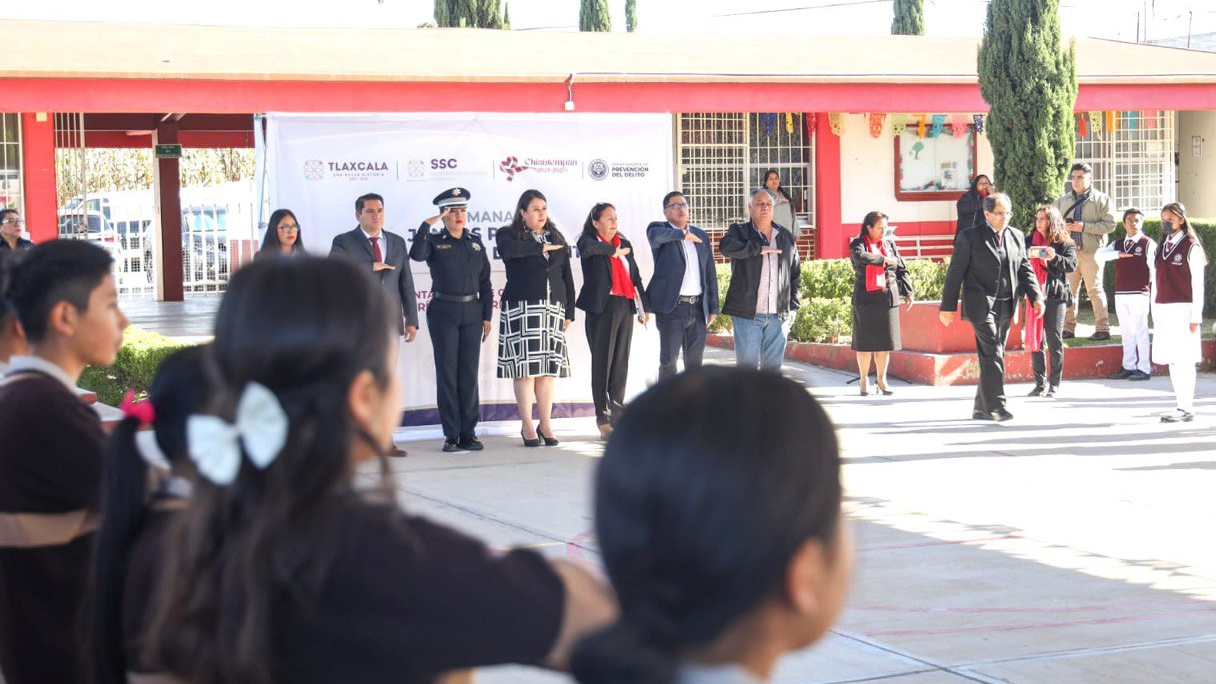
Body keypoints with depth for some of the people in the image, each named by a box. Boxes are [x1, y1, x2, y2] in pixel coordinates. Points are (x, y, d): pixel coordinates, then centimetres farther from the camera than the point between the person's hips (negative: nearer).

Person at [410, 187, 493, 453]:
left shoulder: (475, 242, 11)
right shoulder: (434, 241, 1)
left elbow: (485, 282, 11)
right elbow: (416, 254, -23)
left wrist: (487, 316, 6)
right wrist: (427, 225, -21)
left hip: (472, 312, 3)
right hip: (443, 313, -3)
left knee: (469, 373, 4)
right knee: (447, 372, -1)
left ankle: (469, 433, 9)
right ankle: (451, 434, 3)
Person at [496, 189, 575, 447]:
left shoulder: (556, 239, 18)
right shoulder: (509, 234, 5)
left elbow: (567, 278, 17)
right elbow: (508, 249, -21)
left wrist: (569, 312, 10)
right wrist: (541, 247, -12)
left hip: (552, 309, 4)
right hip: (521, 309, -4)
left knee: (549, 366, 2)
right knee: (525, 366, -6)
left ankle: (545, 424, 8)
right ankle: (527, 426, 0)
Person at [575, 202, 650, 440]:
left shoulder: (625, 244, 18)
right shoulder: (589, 241, 0)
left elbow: (635, 277, 19)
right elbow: (587, 248, -26)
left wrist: (644, 306, 16)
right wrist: (614, 251, -15)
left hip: (624, 307, 5)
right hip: (602, 307, -5)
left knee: (621, 362, 6)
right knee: (602, 362, -3)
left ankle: (617, 412, 12)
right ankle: (603, 418, 1)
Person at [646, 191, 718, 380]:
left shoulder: (702, 236, 15)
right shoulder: (659, 229, 3)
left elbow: (710, 274, 15)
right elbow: (655, 235, -25)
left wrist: (713, 308, 10)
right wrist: (682, 234, -28)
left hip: (698, 308, 4)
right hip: (671, 308, -4)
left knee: (695, 362, 9)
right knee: (668, 360, -2)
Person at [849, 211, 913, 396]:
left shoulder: (889, 244, 14)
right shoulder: (858, 243, 0)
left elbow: (901, 270, 17)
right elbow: (861, 256, -24)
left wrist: (908, 292, 10)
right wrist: (883, 260, -16)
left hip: (888, 297, 4)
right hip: (866, 299, -4)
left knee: (885, 340, 5)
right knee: (865, 340, 0)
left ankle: (881, 379, 16)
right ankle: (864, 380, 11)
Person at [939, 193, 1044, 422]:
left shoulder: (1017, 237, 13)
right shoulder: (970, 237, -3)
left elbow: (1025, 269, 13)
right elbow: (955, 272, -3)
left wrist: (1036, 297, -1)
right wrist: (948, 306, -4)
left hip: (1006, 308, 6)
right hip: (981, 305, -5)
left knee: (990, 356, 9)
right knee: (993, 353, -16)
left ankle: (981, 408, 16)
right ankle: (995, 405, -16)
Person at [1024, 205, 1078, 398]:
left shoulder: (1064, 243, 4)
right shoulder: (1029, 241, 14)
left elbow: (1072, 265, -8)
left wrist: (1054, 257, -24)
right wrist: (1027, 255, -13)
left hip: (1055, 295, -3)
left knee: (1054, 340, -1)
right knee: (1035, 339, 2)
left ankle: (1054, 383, 7)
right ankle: (1040, 383, 8)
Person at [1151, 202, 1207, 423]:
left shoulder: (1191, 248, -4)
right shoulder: (1162, 247, 15)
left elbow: (1198, 285, -6)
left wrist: (1195, 317, -10)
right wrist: (1155, 313, 15)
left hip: (1182, 310, -7)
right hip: (1163, 311, 7)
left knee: (1183, 360, -7)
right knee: (1171, 361, 6)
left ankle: (1186, 409, -5)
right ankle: (1182, 406, 11)